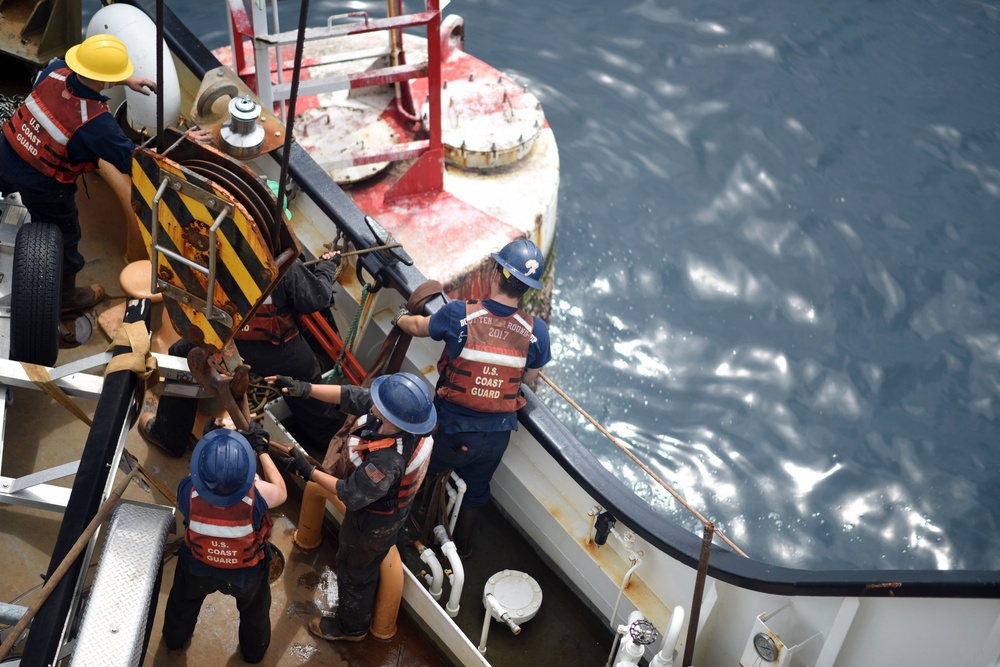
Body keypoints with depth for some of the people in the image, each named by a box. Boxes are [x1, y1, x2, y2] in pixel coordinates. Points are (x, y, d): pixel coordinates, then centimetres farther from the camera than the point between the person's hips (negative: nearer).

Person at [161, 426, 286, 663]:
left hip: (198, 567, 1)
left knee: (184, 601, 36)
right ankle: (254, 650, 58)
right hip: (248, 572, -1)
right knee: (255, 612, 33)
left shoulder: (188, 491, -36)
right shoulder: (256, 495, -40)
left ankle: (175, 638, 63)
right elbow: (281, 491, -15)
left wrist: (213, 447, -7)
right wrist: (262, 449, -9)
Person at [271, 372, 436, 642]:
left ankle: (351, 627, 51)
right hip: (393, 507, 7)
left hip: (372, 523, -7)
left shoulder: (388, 461, -47)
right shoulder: (406, 415, -26)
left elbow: (351, 495, -31)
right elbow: (350, 396, -16)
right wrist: (304, 388, -23)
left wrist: (308, 471, -25)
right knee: (368, 564, 35)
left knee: (355, 572, 22)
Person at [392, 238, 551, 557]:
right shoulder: (536, 331, -18)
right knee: (477, 488, 29)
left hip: (452, 430, -2)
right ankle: (462, 543, 51)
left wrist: (401, 318, 20)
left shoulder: (459, 314, -24)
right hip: (498, 433, 3)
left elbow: (418, 327, -3)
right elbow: (530, 377, 0)